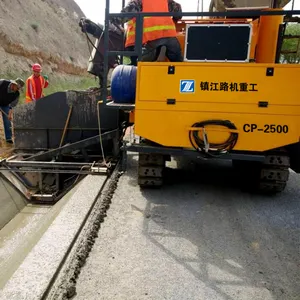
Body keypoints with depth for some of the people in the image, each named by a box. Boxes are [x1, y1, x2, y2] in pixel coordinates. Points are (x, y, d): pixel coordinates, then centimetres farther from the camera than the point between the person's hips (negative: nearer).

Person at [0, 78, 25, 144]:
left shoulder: (17, 94, -19)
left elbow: (12, 104, -16)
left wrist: (10, 114, -23)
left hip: (5, 105, 1)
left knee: (7, 121, -2)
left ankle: (9, 138, 6)